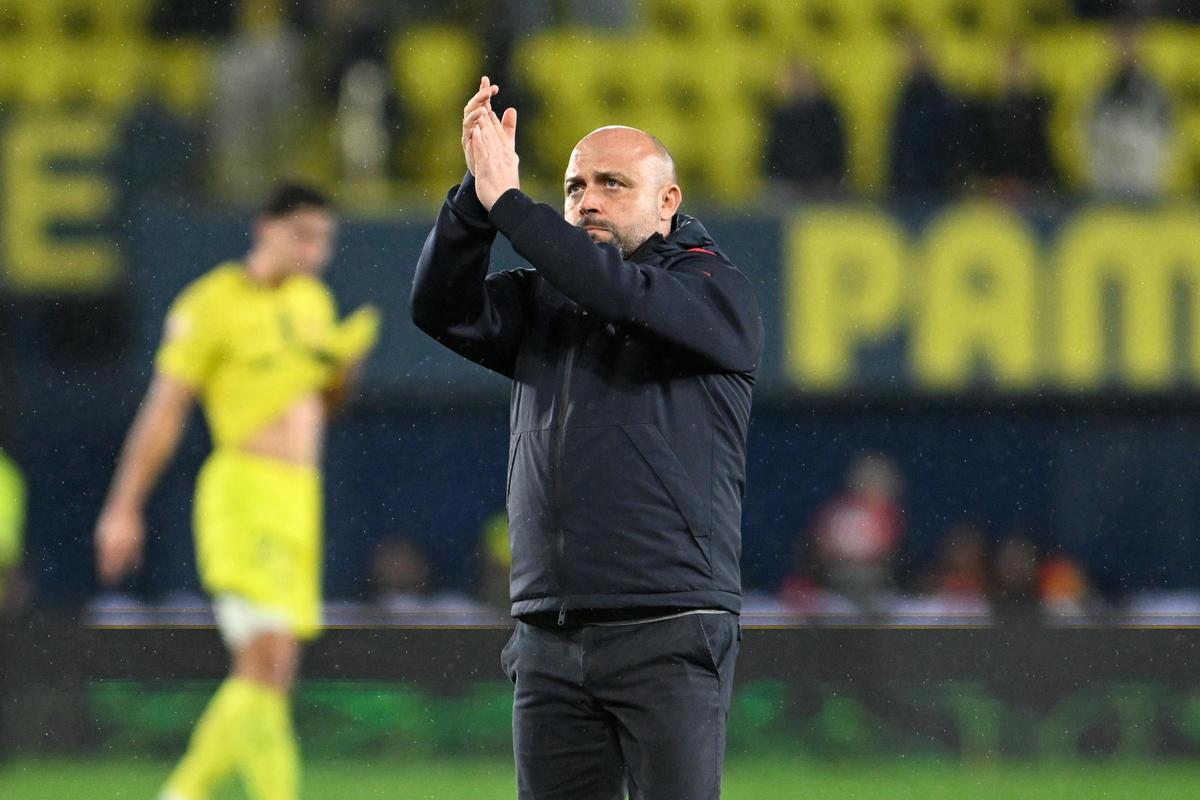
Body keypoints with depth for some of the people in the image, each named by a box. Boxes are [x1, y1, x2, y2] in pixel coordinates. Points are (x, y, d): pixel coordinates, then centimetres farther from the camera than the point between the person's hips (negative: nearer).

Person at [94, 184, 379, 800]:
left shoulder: (313, 302, 15)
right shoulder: (213, 303, -6)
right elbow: (163, 410, -5)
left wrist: (346, 363, 6)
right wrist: (123, 510, -6)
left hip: (301, 496, 8)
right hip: (242, 491, -8)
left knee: (270, 675, 7)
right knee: (265, 660, -18)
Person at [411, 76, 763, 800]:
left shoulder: (718, 293, 2)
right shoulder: (543, 300, 19)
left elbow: (625, 294, -17)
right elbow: (442, 309, 3)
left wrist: (507, 199, -15)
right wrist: (476, 194, -11)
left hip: (670, 635, -5)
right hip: (550, 641, 5)